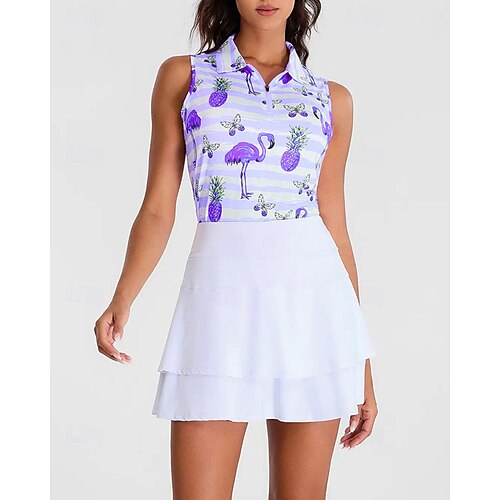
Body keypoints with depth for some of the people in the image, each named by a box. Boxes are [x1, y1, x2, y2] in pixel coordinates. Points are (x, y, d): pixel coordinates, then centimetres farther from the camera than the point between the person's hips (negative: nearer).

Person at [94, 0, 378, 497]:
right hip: (221, 290, -1)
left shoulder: (331, 99, 11)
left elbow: (336, 228, 12)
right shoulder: (183, 76, 8)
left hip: (312, 294, 2)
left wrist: (363, 370, 10)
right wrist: (121, 300, -13)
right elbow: (158, 210, 5)